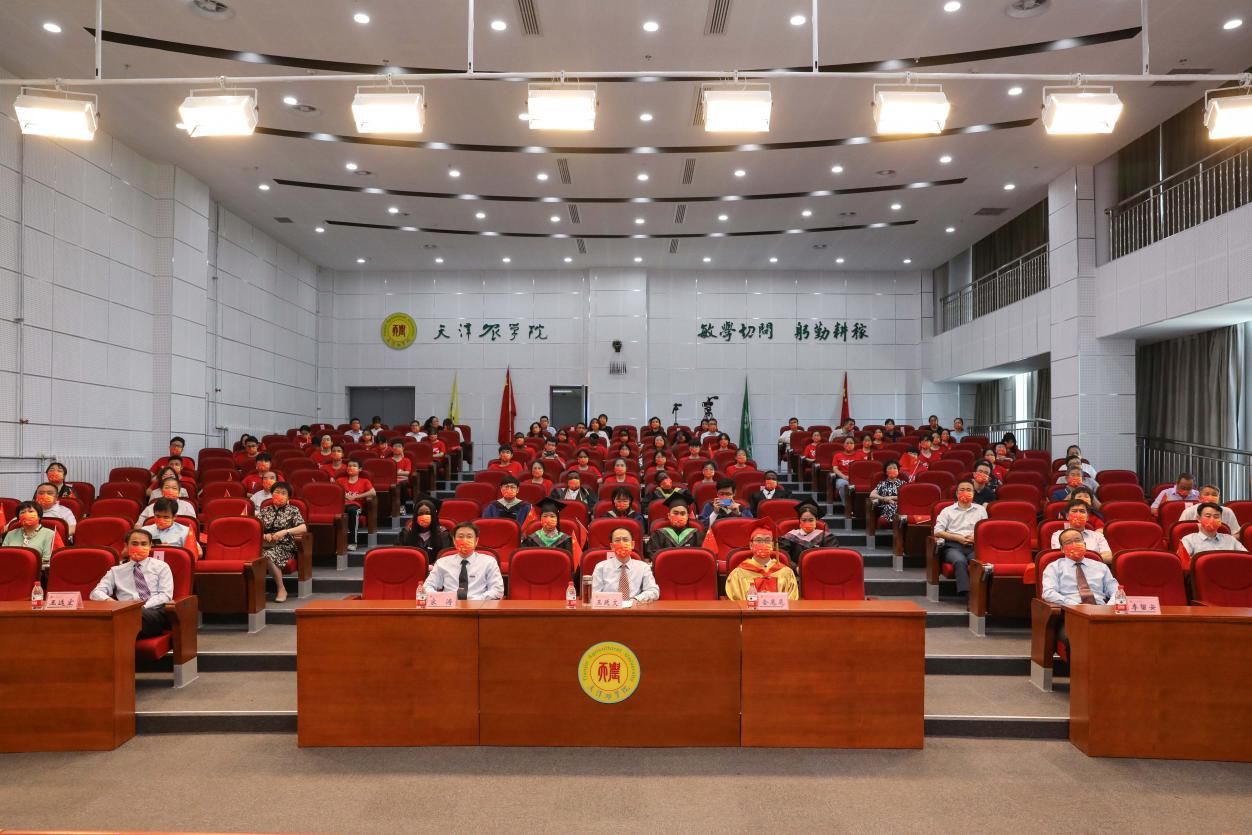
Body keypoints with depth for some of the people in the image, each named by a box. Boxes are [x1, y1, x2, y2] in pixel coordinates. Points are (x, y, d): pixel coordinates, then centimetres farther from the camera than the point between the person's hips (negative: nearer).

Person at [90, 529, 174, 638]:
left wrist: (143, 607, -13)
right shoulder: (116, 571, 24)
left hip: (155, 613, -1)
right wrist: (108, 600, -12)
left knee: (142, 614, -39)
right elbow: (96, 592, 13)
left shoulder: (161, 566, 18)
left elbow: (165, 595, 5)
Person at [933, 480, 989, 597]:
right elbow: (937, 532, 5)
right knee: (960, 561, -36)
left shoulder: (980, 510, 24)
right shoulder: (947, 511, 18)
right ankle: (966, 593, -45)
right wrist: (957, 537, -6)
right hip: (953, 545, -1)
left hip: (974, 546, 1)